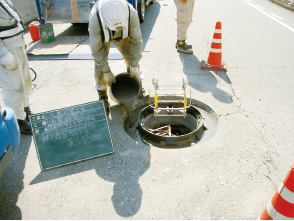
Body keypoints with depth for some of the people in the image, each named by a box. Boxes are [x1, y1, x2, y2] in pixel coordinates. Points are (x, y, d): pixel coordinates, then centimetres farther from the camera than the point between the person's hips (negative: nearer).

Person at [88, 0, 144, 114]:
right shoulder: (95, 21, -43)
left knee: (132, 58, 2)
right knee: (100, 67, -6)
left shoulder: (131, 14, -40)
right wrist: (106, 72, -26)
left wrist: (134, 66, -22)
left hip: (122, 36, 2)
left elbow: (136, 40, -26)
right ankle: (102, 96, 16)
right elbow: (96, 49, -30)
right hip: (100, 36, -2)